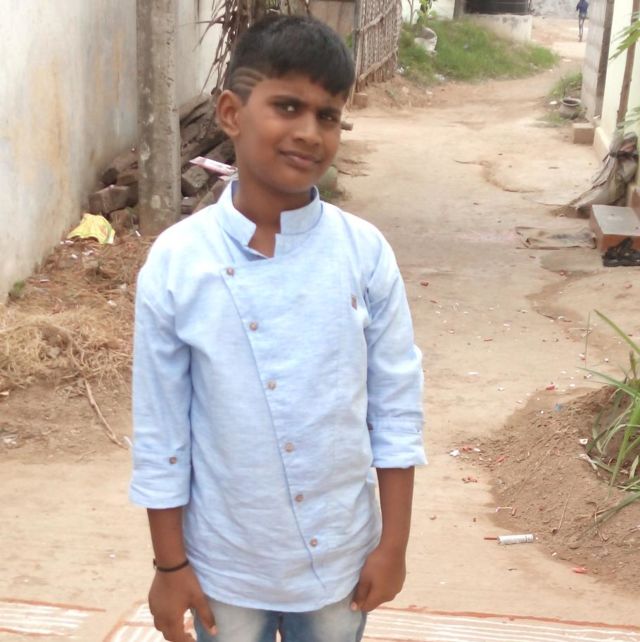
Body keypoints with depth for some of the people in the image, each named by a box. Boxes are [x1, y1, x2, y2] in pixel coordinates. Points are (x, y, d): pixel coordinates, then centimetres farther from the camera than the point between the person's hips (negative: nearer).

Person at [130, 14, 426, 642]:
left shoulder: (364, 252, -12)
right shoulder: (176, 263, -15)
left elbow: (397, 404, -4)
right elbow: (160, 430, -7)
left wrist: (393, 542, -1)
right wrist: (169, 564, -2)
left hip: (341, 555, 1)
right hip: (227, 562, -1)